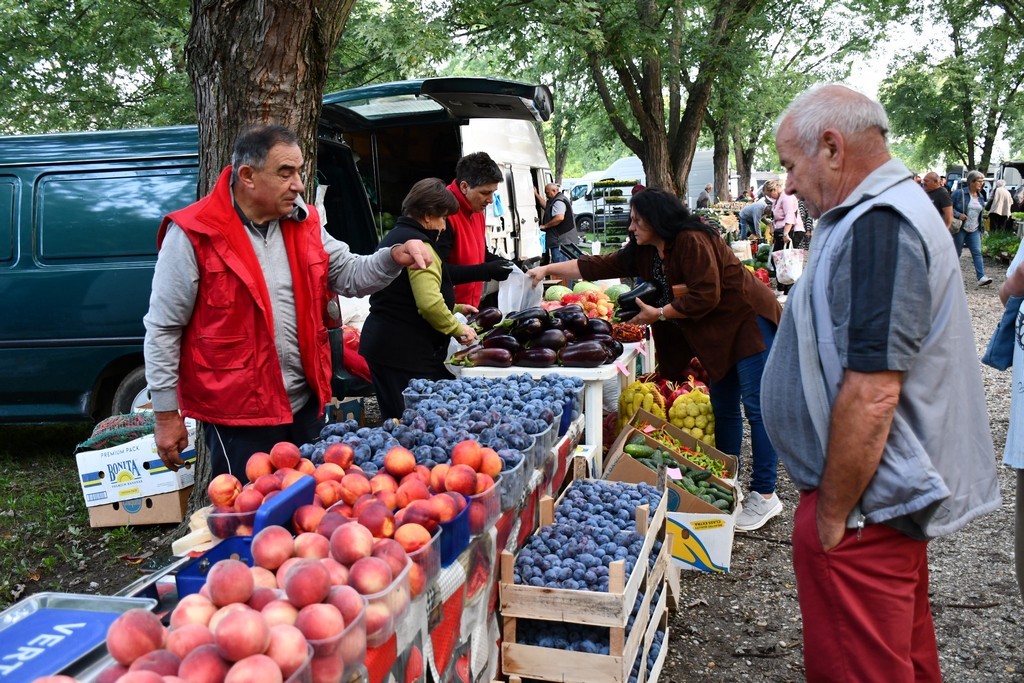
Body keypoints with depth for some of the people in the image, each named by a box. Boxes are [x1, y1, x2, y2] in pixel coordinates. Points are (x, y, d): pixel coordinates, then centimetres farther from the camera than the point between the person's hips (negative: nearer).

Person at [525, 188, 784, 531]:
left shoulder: (692, 242, -20)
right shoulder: (644, 252, 7)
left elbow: (705, 297, -25)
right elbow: (598, 266, 7)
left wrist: (658, 314, -17)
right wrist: (547, 269, 3)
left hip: (748, 323, -9)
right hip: (718, 334, 9)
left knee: (756, 408, -7)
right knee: (723, 408, 11)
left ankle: (765, 496, -5)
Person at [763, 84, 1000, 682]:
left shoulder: (877, 227, -22)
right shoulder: (895, 209, 13)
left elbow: (871, 394, -28)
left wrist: (832, 515, -18)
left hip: (864, 505, -10)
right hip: (893, 494, 10)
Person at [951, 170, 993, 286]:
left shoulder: (980, 196, 11)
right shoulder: (959, 193, -9)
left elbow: (981, 211, 22)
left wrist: (981, 228, 18)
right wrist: (958, 214, -23)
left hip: (974, 230, 5)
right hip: (960, 228, -5)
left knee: (977, 252, -6)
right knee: (957, 252, 4)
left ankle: (981, 277, -13)